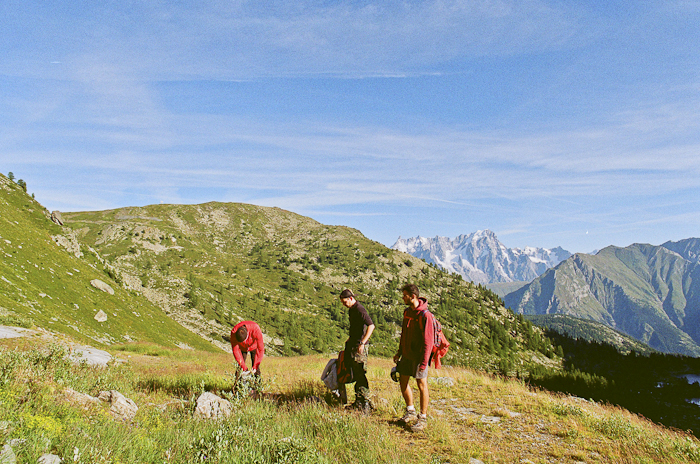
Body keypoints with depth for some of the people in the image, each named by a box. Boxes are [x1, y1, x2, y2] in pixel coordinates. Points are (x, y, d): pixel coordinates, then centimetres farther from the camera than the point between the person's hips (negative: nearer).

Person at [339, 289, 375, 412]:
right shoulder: (351, 309, 13)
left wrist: (362, 343, -28)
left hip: (359, 347, -10)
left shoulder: (359, 309, -16)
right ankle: (358, 402, 21)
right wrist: (349, 339, 26)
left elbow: (371, 326, -25)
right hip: (352, 346, 10)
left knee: (360, 374, -7)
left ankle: (366, 403, 0)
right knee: (356, 374, 13)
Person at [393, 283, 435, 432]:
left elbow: (428, 341, -20)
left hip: (419, 356, -8)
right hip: (407, 355, 8)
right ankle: (410, 412, 30)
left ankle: (423, 418, 14)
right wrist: (399, 352, 18)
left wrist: (424, 362, -22)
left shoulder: (425, 315, -19)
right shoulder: (407, 312, 8)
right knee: (403, 381, 13)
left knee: (422, 385, 2)